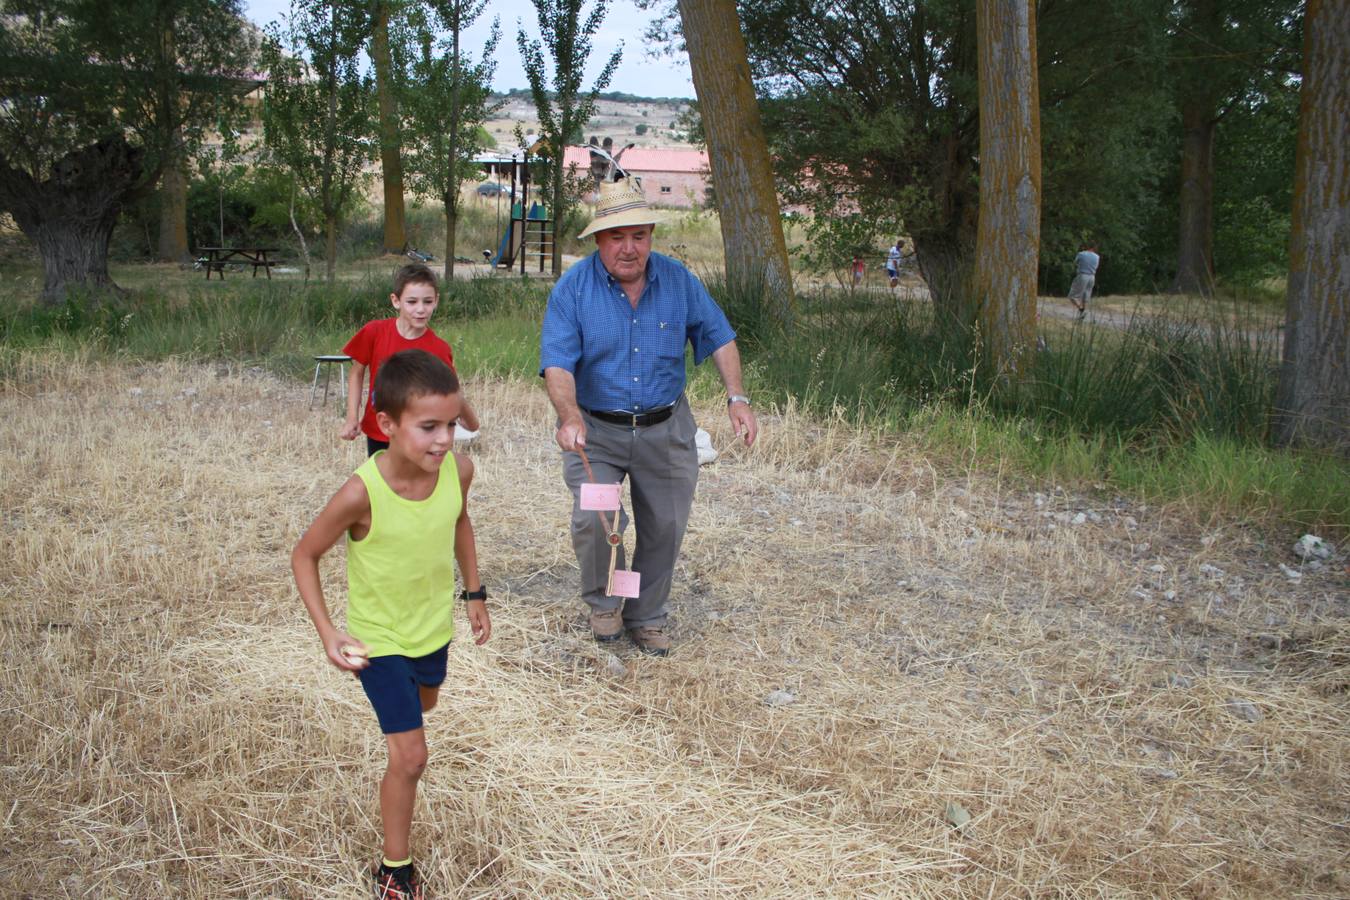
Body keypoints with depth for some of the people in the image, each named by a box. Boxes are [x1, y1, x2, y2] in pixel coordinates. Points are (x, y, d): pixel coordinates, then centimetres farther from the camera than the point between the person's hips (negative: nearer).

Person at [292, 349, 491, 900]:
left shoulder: (458, 471, -22)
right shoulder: (361, 494, -34)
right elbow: (305, 556, -18)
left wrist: (474, 592, 7)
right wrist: (328, 633, -26)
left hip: (435, 624, 5)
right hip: (379, 639, -5)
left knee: (423, 704, 33)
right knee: (411, 757, -6)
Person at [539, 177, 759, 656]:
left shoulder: (678, 280, -4)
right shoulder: (573, 287, -12)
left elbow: (719, 338, 5)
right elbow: (557, 364, -19)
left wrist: (737, 398, -8)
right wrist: (570, 416, -37)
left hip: (666, 430, 3)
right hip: (596, 430, -3)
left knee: (665, 528, 12)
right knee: (593, 518, -21)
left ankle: (646, 617, 36)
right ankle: (603, 602, 10)